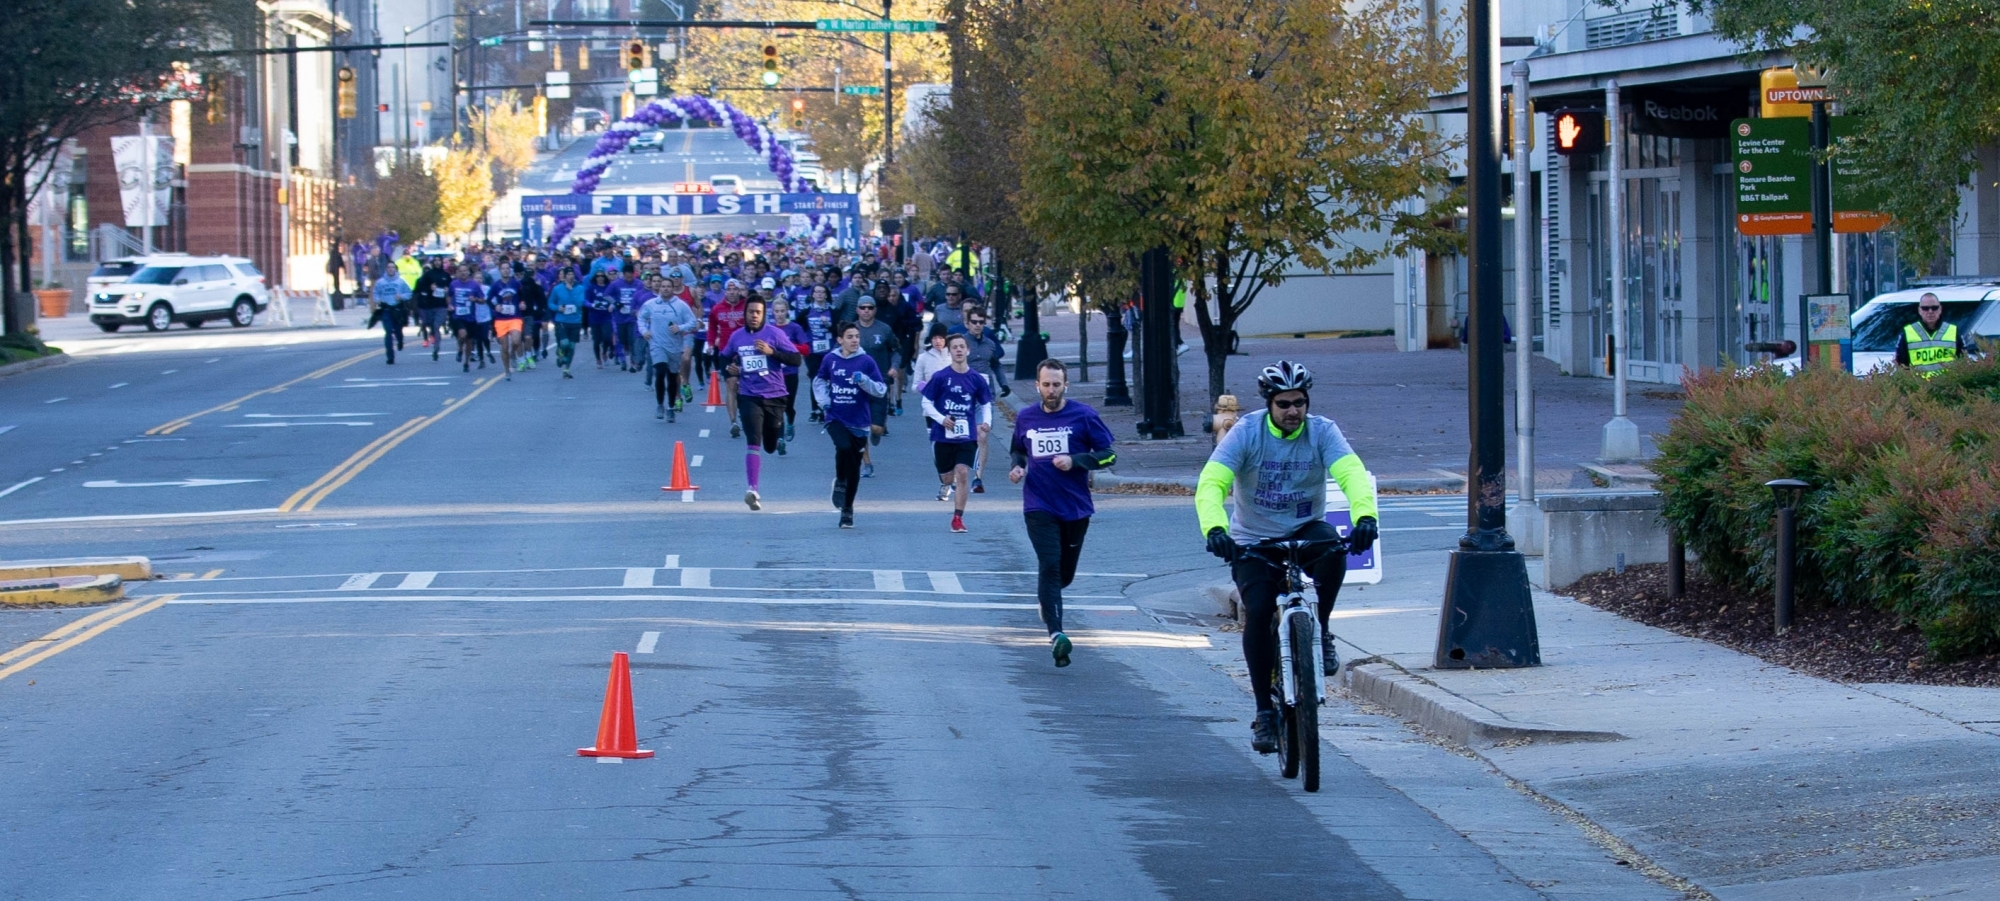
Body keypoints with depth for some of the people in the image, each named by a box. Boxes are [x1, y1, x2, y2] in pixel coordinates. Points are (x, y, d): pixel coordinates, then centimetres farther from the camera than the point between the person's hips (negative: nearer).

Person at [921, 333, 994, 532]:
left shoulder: (976, 379, 0)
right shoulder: (940, 377, -5)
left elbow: (986, 404, 12)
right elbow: (926, 402, -1)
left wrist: (986, 422, -7)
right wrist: (941, 419, -18)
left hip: (967, 436, 0)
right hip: (943, 435, 0)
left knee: (962, 473, -15)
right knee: (947, 476, 12)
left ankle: (958, 518, -10)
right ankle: (945, 485, 52)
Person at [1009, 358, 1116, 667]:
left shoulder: (1083, 416, -3)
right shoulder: (1025, 418, 5)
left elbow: (1109, 454, -2)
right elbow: (1017, 450, 23)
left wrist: (1075, 461, -16)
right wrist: (1017, 466, 0)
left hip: (1076, 508, 0)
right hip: (1039, 507, 0)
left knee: (1065, 573, 13)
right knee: (1049, 566, -17)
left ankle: (1046, 598, 49)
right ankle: (1056, 634, -25)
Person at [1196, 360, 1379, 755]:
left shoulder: (1322, 432, -10)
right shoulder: (1246, 433, -13)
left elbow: (1352, 472, -26)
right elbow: (1211, 483, -23)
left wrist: (1364, 516, -47)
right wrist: (1214, 528, -43)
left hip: (1304, 531, 1)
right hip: (1253, 541, -1)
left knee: (1333, 548, -33)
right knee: (1257, 614, -19)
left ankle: (1320, 630, -9)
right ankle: (1264, 710, -5)